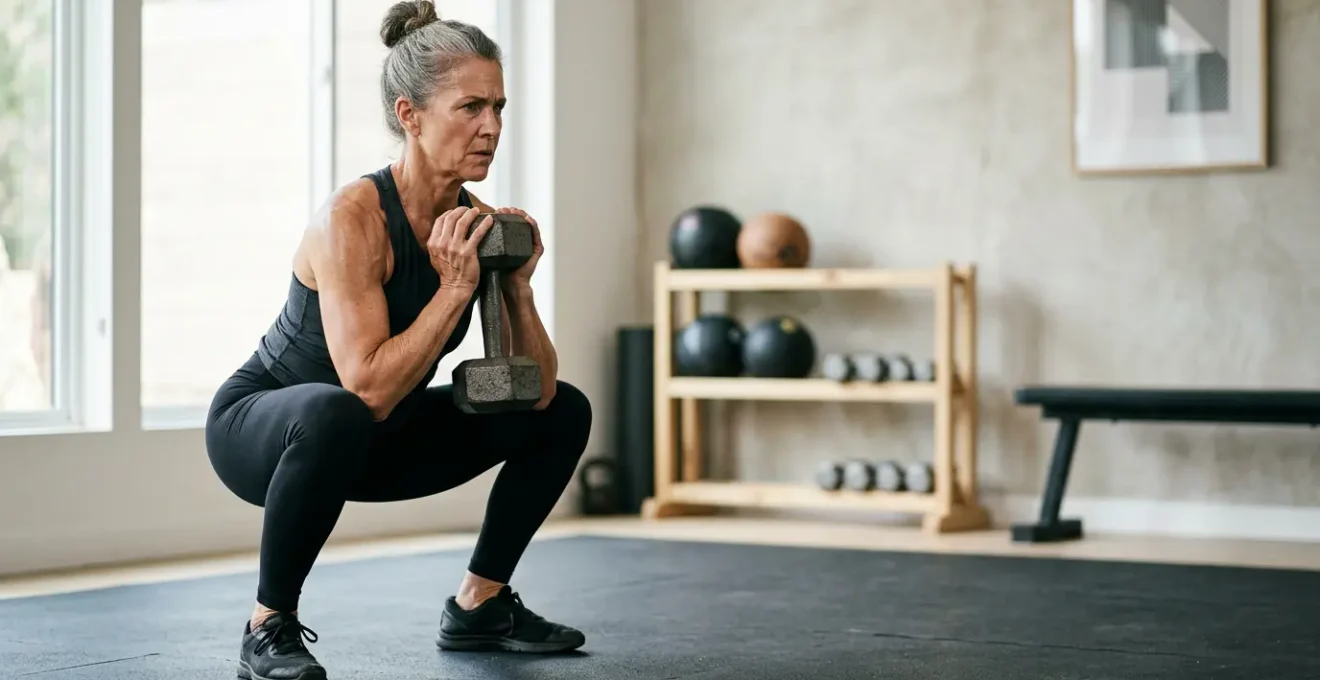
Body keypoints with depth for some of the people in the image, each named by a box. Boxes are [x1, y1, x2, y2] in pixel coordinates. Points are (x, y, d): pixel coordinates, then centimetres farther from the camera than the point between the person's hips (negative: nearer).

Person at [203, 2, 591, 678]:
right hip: (259, 425, -7)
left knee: (564, 412, 6)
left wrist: (517, 285, -18)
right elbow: (370, 388, -36)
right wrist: (455, 288, -32)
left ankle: (478, 605, 15)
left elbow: (535, 391, -4)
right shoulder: (353, 218, -28)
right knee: (337, 416, -42)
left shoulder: (477, 222, -7)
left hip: (376, 443, 8)